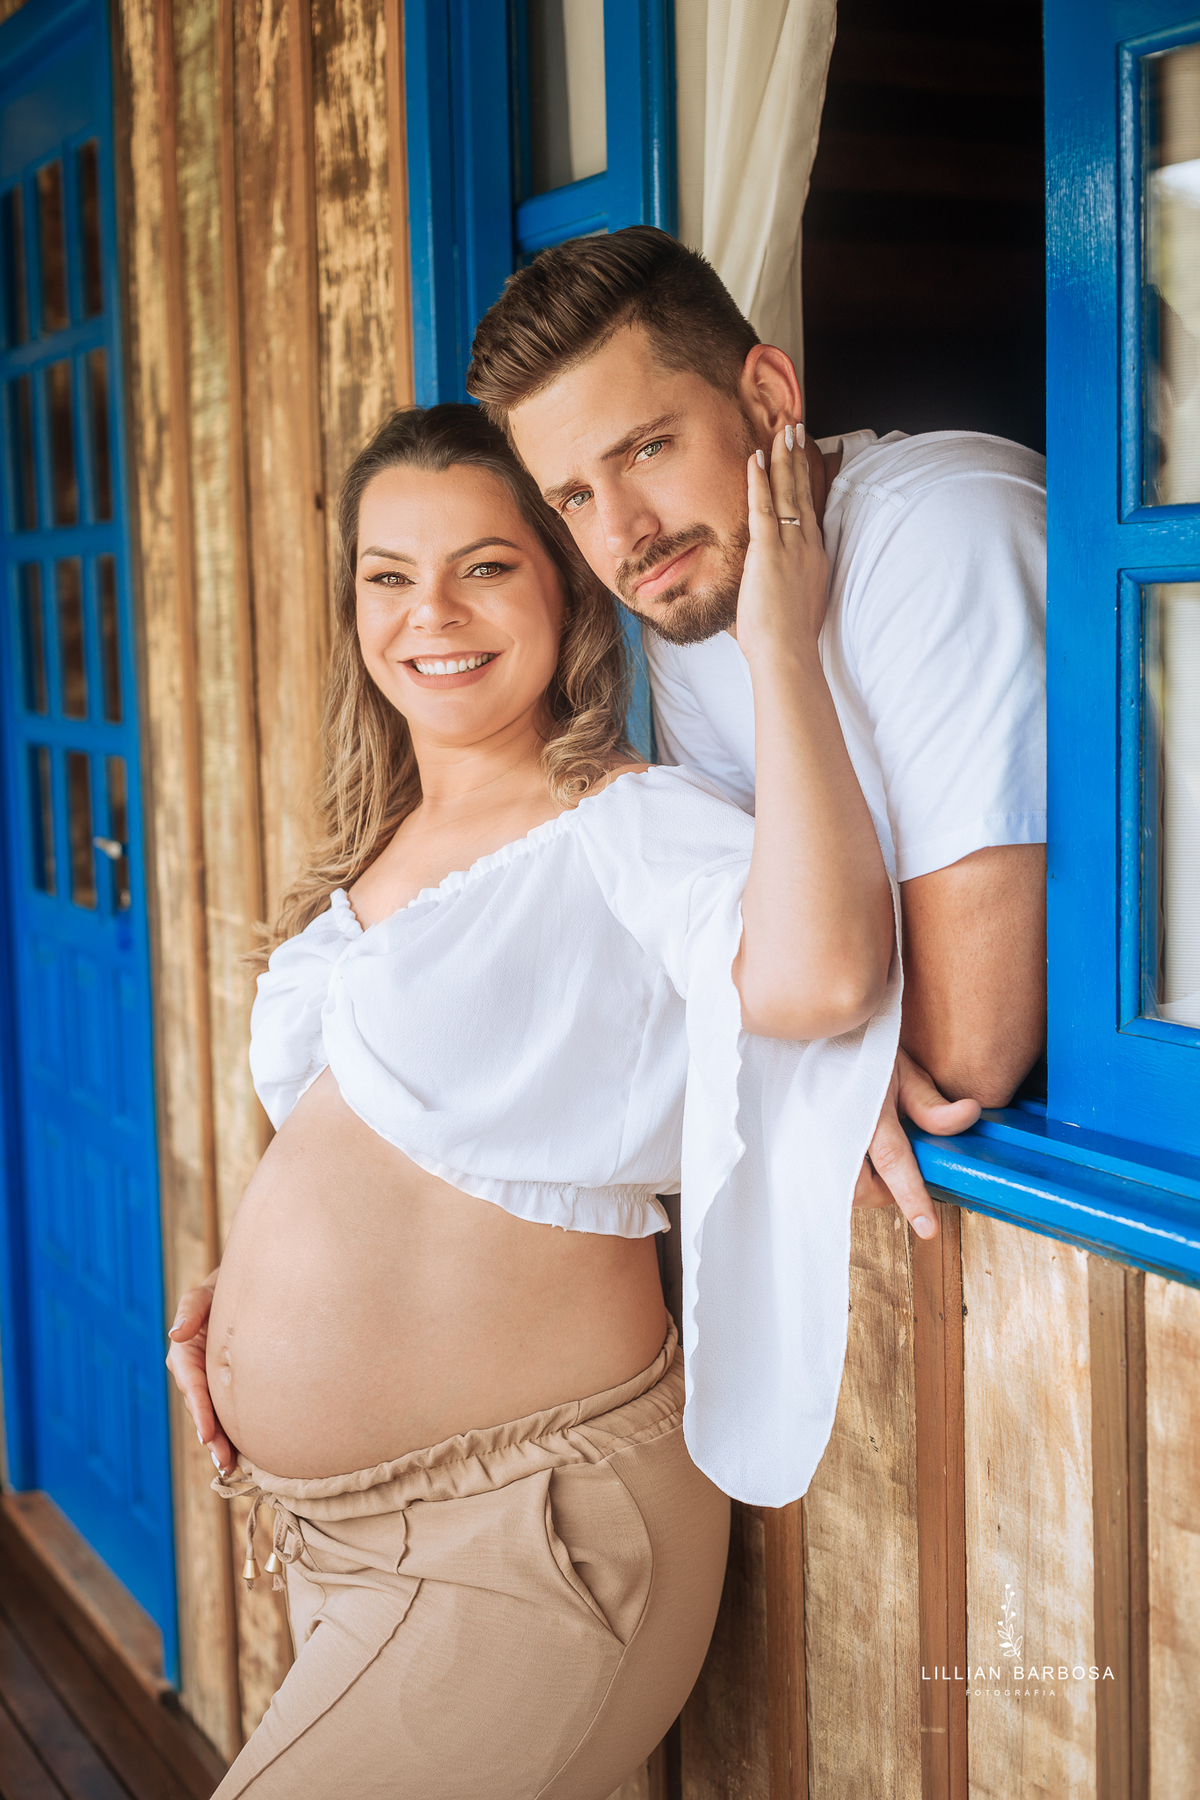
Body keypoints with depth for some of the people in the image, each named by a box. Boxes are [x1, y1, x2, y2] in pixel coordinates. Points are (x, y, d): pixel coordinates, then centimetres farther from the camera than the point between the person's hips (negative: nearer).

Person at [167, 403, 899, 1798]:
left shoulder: (633, 827, -14)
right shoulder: (379, 848, 11)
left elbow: (813, 975, -38)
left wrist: (783, 650, -29)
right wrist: (241, 1294, 8)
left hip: (518, 1538, -8)